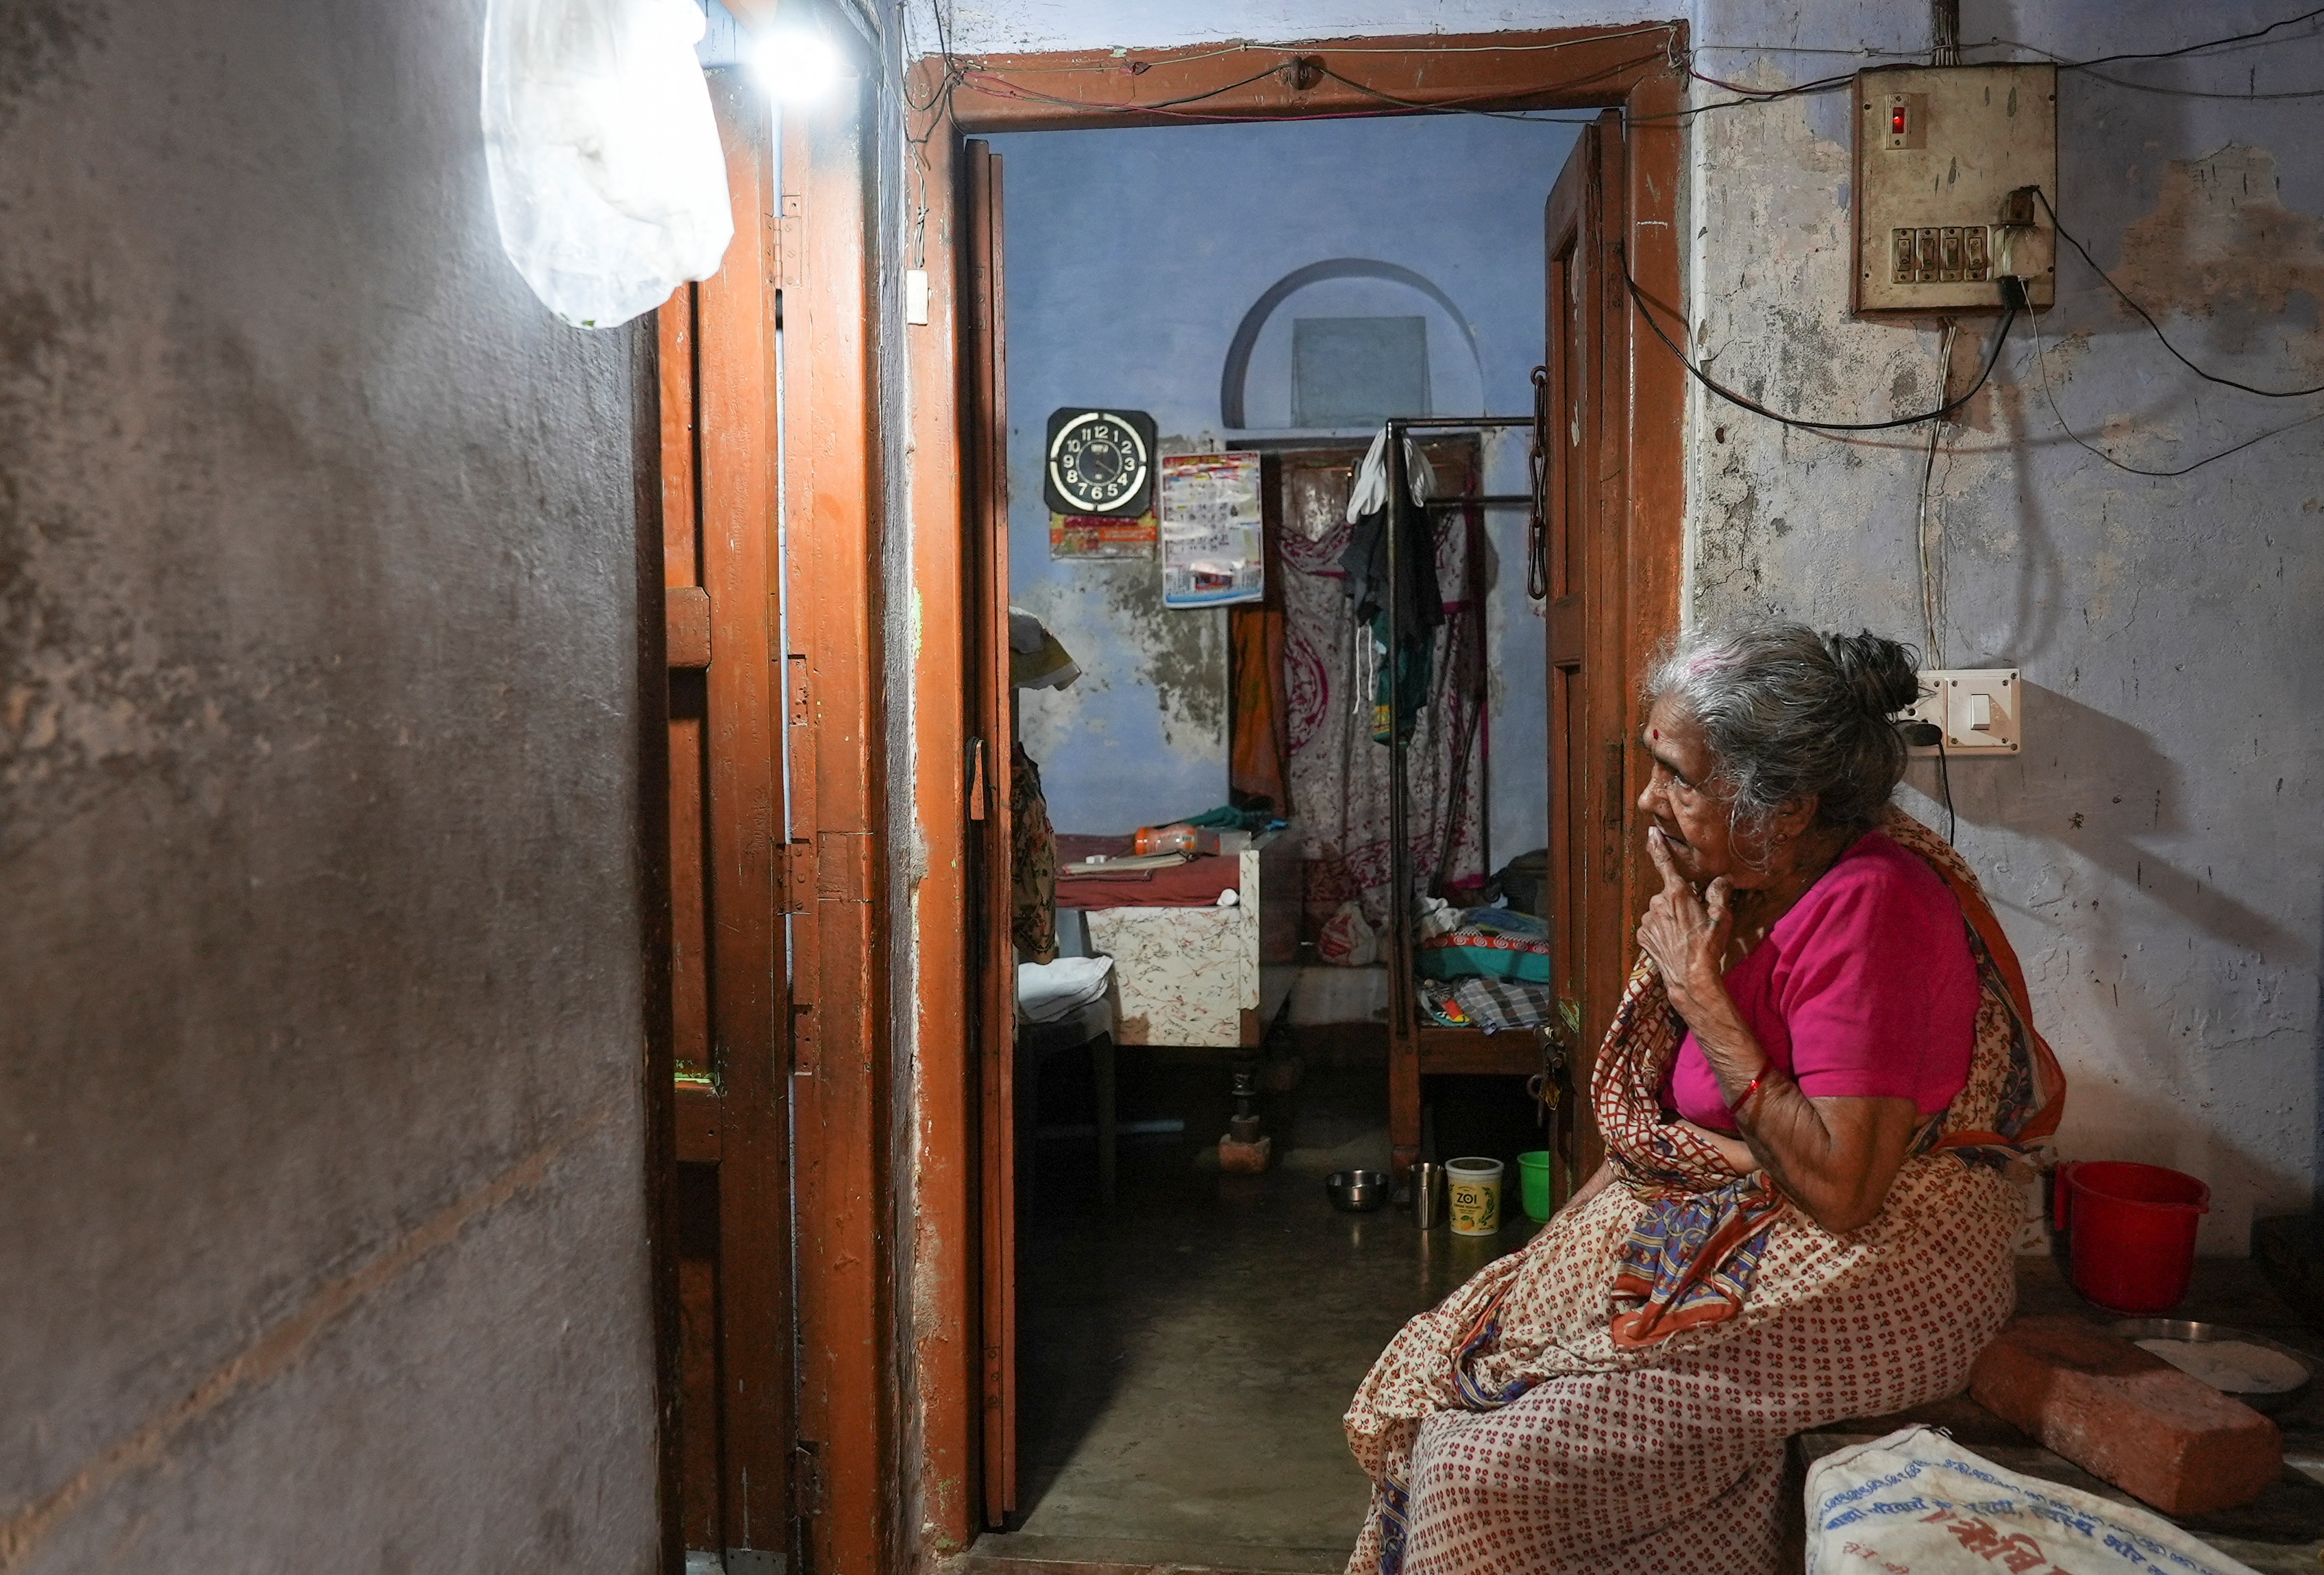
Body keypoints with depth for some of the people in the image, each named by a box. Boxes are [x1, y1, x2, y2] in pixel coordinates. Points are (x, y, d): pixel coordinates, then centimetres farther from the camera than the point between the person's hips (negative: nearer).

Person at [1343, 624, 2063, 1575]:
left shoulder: (1869, 910, -22)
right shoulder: (1751, 887, 4)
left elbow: (1841, 1188, -27)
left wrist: (1701, 994, -22)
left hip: (1860, 1276, -9)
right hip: (1714, 1227, 9)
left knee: (1486, 1476, -18)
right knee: (1429, 1372, 1)